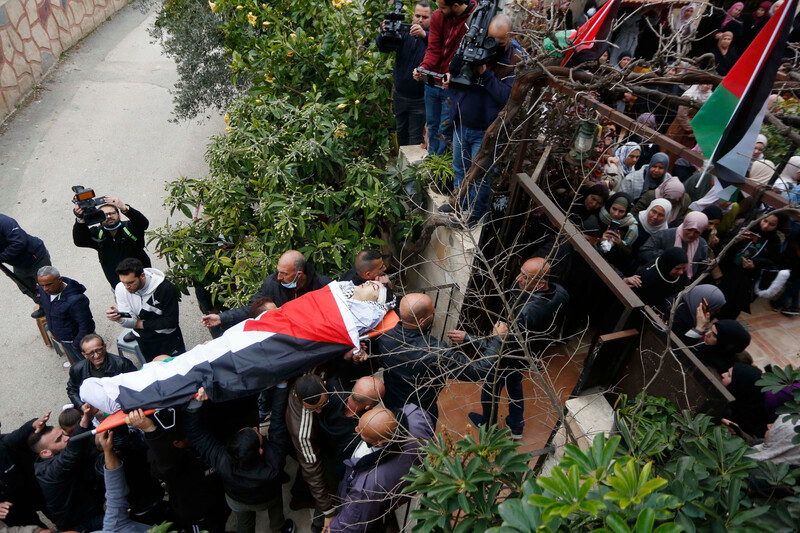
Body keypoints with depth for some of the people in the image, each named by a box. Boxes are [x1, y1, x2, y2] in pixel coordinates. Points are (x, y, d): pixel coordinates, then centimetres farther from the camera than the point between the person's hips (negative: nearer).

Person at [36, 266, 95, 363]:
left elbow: (85, 325, -29)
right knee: (76, 361, 29)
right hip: (63, 340, 8)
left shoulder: (75, 299, -38)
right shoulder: (43, 291, -12)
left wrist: (77, 344, -19)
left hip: (79, 339, -8)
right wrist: (52, 330, 17)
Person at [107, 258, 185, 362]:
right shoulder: (120, 289, -14)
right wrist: (120, 319, -35)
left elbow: (171, 322, -21)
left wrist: (142, 324, -13)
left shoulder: (165, 287, -26)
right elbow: (132, 321, -12)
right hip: (145, 339, 3)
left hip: (169, 337, -3)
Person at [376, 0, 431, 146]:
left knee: (415, 137, 1)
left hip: (419, 99, -4)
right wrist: (384, 34, -40)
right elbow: (383, 47, -17)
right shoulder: (403, 32, -3)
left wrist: (424, 35, -53)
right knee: (401, 132, 20)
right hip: (400, 95, 4)